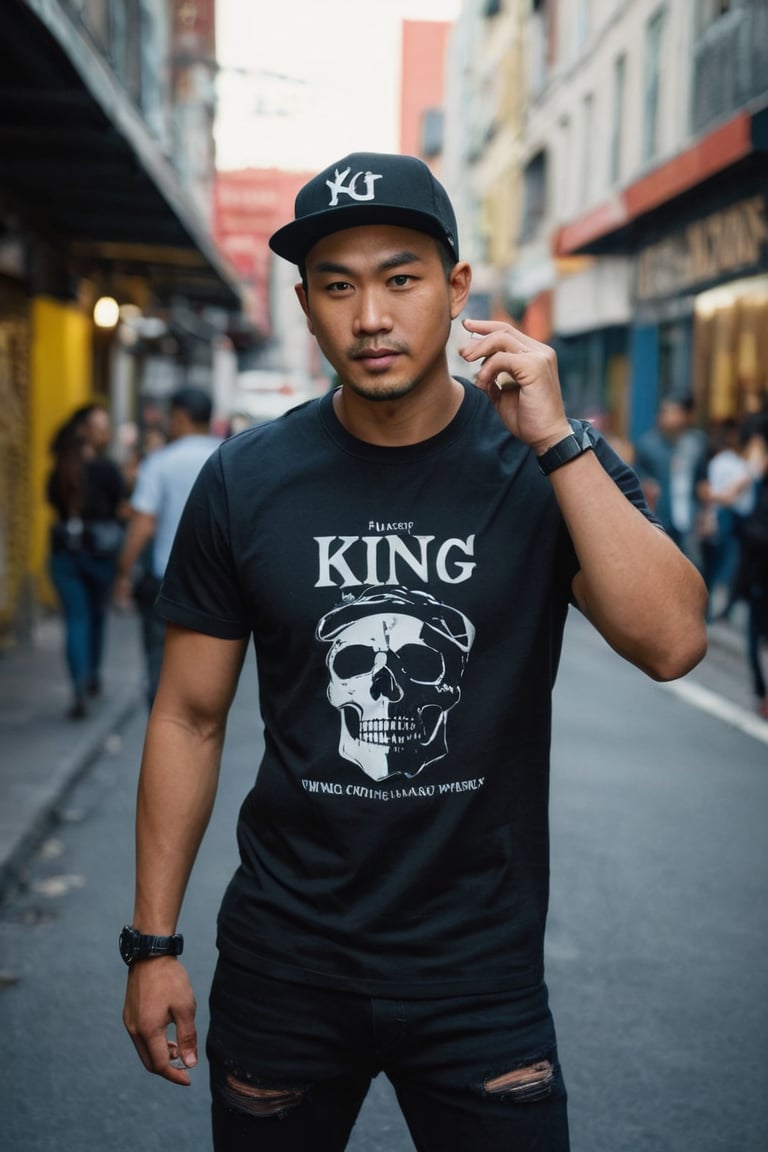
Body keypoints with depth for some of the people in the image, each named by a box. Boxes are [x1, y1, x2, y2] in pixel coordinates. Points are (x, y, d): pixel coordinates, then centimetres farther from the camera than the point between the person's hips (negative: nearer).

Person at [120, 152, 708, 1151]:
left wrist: (554, 440, -24)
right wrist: (153, 944, 1)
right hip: (284, 961, 1)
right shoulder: (245, 481, -5)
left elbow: (672, 643, -20)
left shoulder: (553, 460, -7)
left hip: (481, 965, -1)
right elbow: (191, 718, 1)